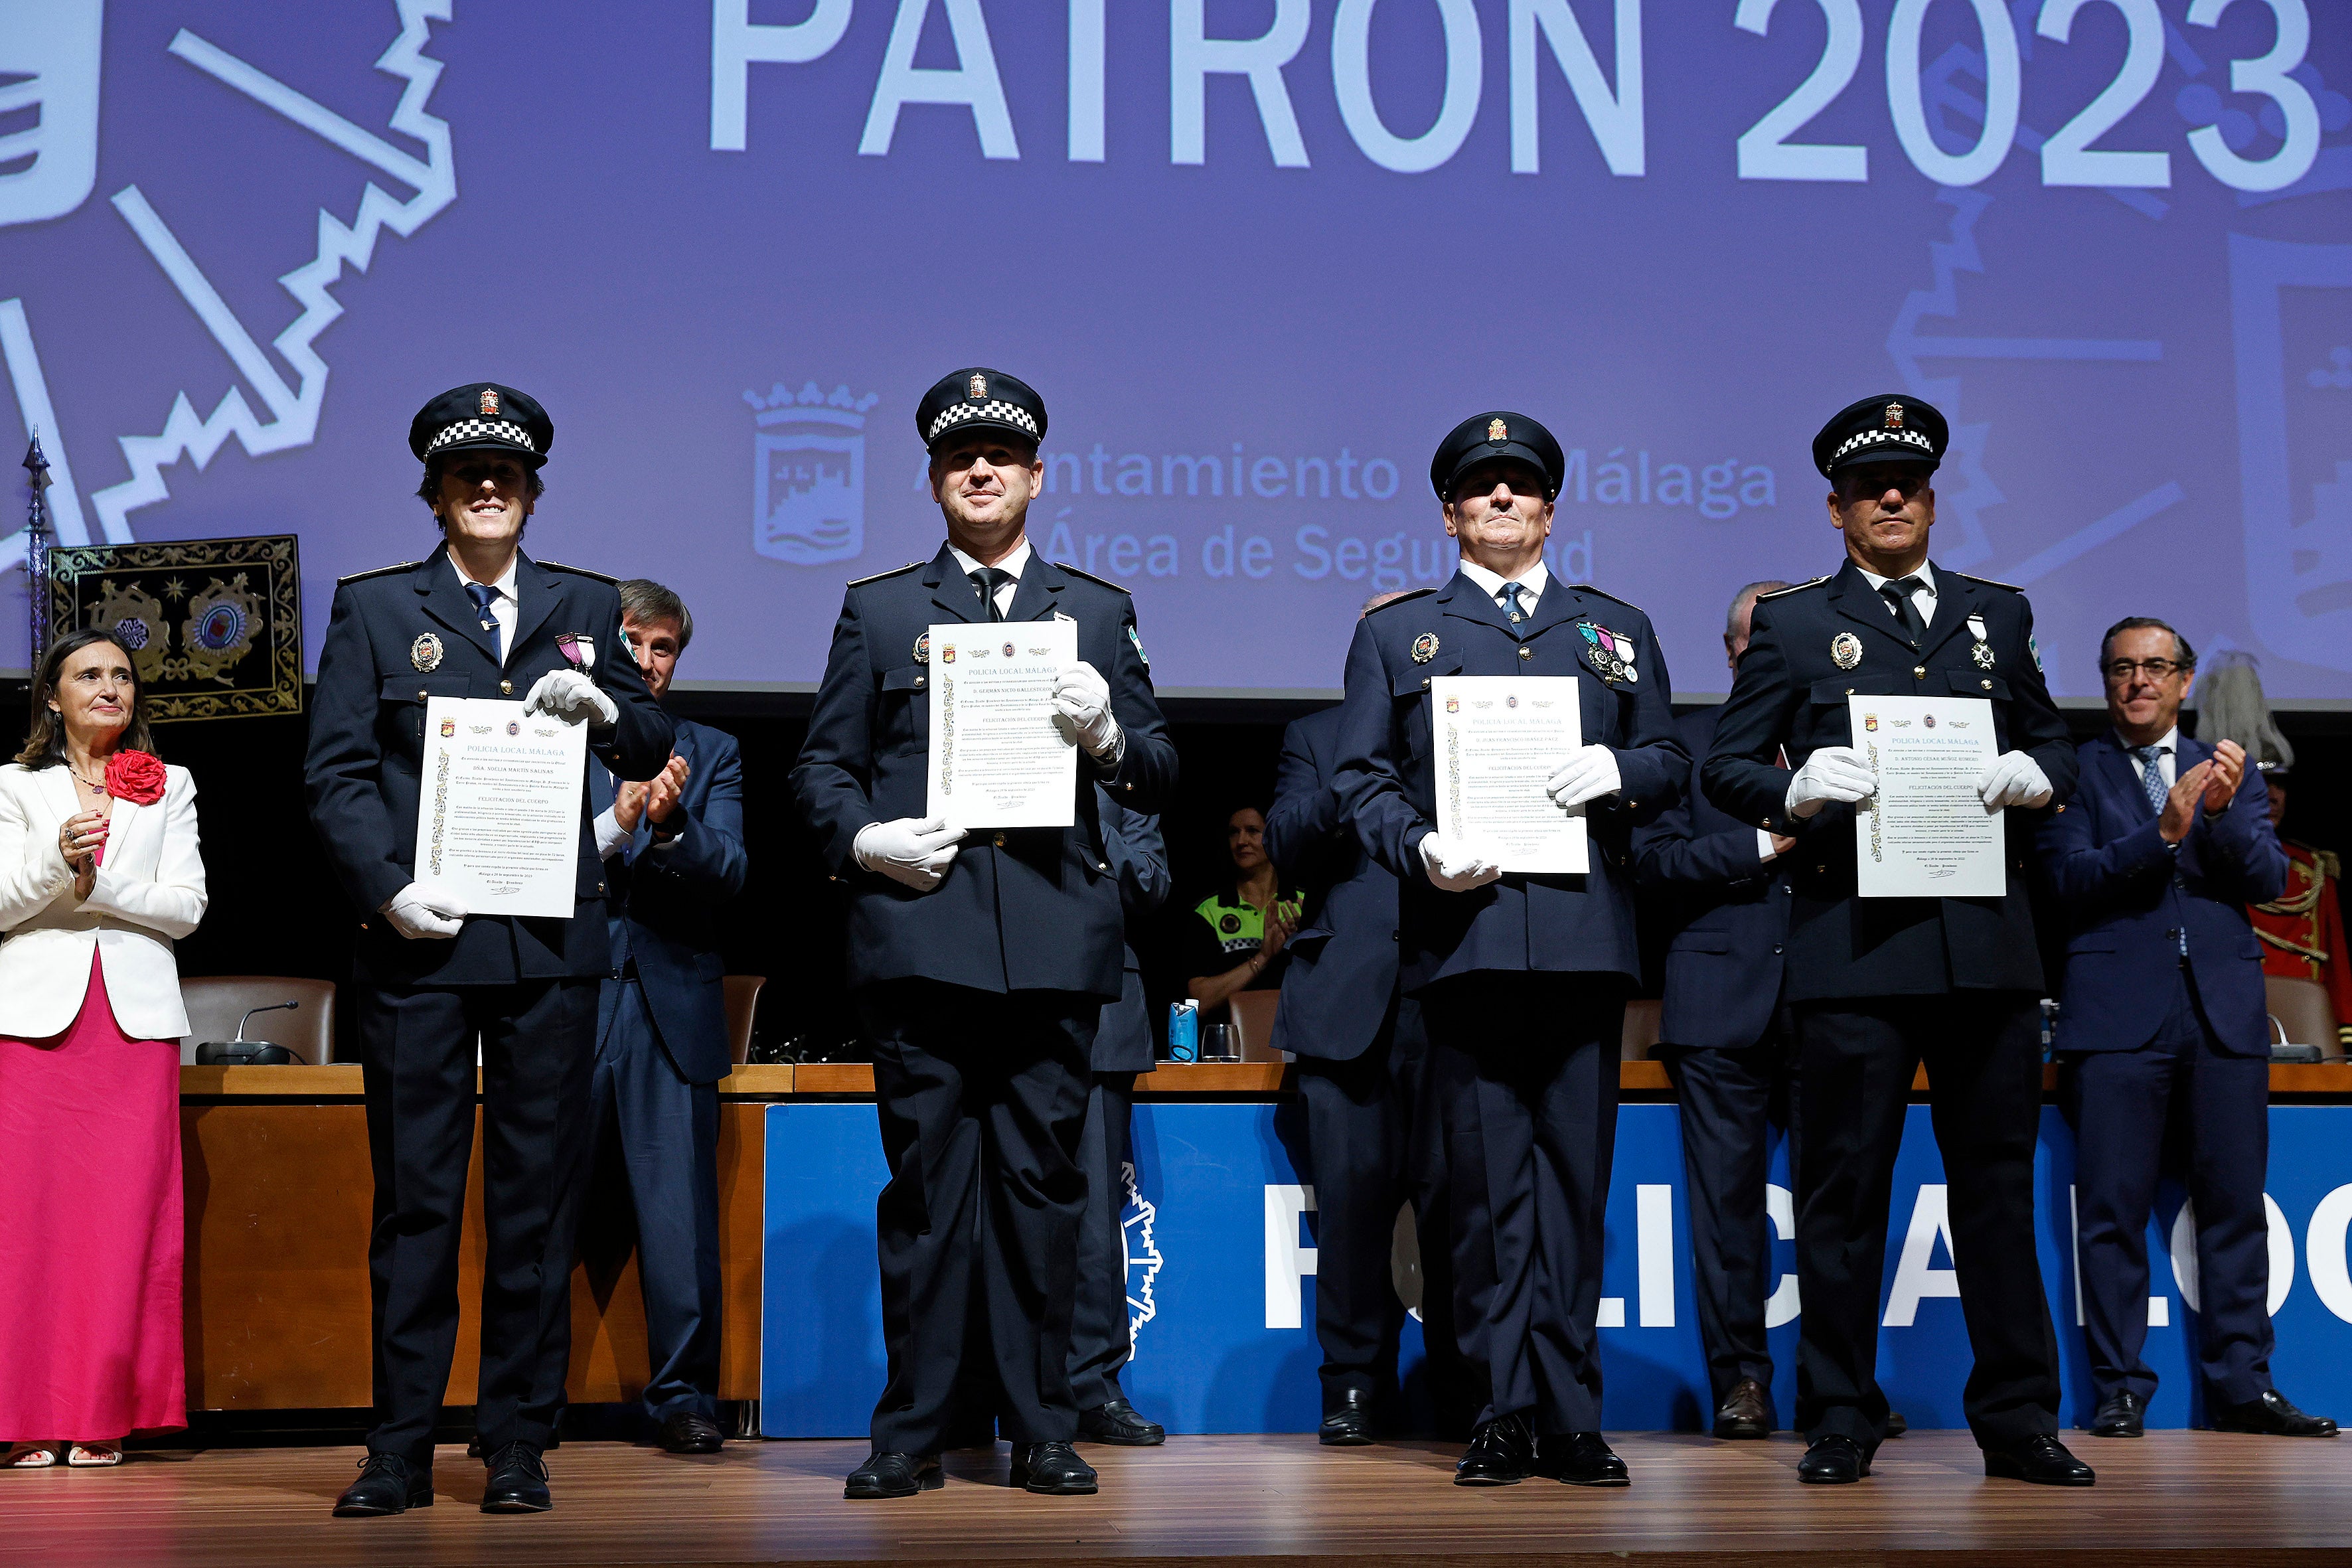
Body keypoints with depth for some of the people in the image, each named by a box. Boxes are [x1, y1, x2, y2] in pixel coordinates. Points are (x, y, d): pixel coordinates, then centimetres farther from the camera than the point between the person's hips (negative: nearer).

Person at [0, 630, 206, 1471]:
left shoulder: (170, 787, 14)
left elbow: (186, 905, 3)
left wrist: (99, 883, -10)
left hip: (135, 1020, 1)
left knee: (124, 1213, -4)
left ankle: (105, 1416, 2)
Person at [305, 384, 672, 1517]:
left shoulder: (585, 606, 15)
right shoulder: (374, 607, 9)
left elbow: (654, 754, 15)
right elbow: (335, 772, 2)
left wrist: (604, 708, -7)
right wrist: (387, 887, -11)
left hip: (550, 942, 2)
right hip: (418, 937, -2)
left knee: (538, 1193, 4)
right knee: (413, 1194, 2)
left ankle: (517, 1445, 12)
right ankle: (401, 1447, 9)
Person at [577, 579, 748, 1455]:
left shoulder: (711, 753, 14)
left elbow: (730, 874, 3)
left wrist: (672, 823, -16)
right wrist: (616, 823, -16)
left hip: (670, 1003, 1)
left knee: (680, 1210, -4)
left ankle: (684, 1394, 2)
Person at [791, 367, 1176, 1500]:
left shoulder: (1096, 612, 15)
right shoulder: (878, 610, 14)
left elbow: (1158, 778, 11)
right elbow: (821, 769, 12)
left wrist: (1107, 734, -9)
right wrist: (863, 839, -7)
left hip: (1055, 939, 1)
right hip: (919, 931, -1)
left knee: (1042, 1183, 3)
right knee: (925, 1182, 1)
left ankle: (1041, 1430, 13)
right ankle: (912, 1433, 9)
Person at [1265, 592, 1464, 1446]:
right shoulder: (1318, 737, 19)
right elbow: (1285, 847, 5)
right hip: (1349, 1001, 1)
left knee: (1456, 1196, -4)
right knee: (1351, 1195, -2)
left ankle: (1463, 1381, 8)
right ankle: (1354, 1382, 8)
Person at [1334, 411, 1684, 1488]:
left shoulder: (1618, 629, 20)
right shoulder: (1395, 632, 15)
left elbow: (1671, 763, 17)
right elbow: (1361, 778, 9)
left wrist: (1619, 771, -6)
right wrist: (1421, 849, -9)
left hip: (1585, 939, 1)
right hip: (1464, 933, -1)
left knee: (1576, 1174, 1)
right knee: (1487, 1179, 0)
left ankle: (1570, 1415, 9)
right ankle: (1504, 1411, 7)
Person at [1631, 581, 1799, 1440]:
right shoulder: (1688, 738, 11)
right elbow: (1655, 860, 0)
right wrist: (1760, 843, -8)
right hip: (1720, 1001, -1)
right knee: (1727, 1198, 1)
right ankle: (1741, 1380, 8)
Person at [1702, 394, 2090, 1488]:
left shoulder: (1998, 613, 18)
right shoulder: (1790, 624, 9)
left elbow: (2054, 742, 20)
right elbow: (1724, 769, 3)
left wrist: (2032, 774, -3)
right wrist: (1797, 788, -17)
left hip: (1989, 944, 3)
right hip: (1853, 945, -2)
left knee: (1999, 1184, 6)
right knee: (1843, 1190, 1)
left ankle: (2017, 1419, 15)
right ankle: (1839, 1421, 11)